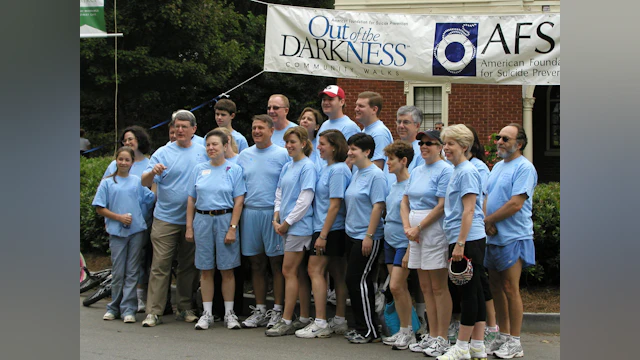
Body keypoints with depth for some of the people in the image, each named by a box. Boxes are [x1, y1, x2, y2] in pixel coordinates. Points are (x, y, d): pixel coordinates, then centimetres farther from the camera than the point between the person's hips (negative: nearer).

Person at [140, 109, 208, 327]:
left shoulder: (203, 152, 8)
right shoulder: (163, 153, 0)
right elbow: (145, 182, -5)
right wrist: (153, 172, -27)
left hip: (193, 220, 3)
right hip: (166, 218, -2)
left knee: (188, 266, 9)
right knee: (160, 265, -5)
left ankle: (185, 308, 17)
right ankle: (154, 312, -4)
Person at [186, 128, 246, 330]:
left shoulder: (234, 170, 1)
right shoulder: (199, 170, 9)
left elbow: (238, 201, -4)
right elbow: (191, 200, 10)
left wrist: (232, 228, -11)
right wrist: (189, 227, 4)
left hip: (225, 219, -2)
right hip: (202, 220, 3)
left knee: (227, 269, 2)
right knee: (206, 270, 5)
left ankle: (229, 313, 10)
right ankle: (207, 314, 12)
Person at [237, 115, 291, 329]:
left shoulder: (282, 155, 1)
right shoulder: (244, 156, 14)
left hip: (273, 213, -4)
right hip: (249, 213, 4)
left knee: (277, 263, -2)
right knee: (256, 263, 8)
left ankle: (277, 311, 4)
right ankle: (260, 310, 15)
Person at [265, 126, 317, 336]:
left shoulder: (308, 167, -9)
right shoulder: (287, 167, 16)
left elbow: (305, 199, -15)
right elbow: (279, 194, 19)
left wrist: (287, 222, -12)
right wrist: (276, 218, 5)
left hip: (299, 225, -8)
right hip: (287, 226, 8)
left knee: (289, 271, -9)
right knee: (298, 272, 9)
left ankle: (286, 322, -6)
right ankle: (305, 318, 14)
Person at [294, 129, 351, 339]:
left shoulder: (338, 170, -15)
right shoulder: (328, 168, 14)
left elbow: (335, 205, -19)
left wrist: (323, 235, -19)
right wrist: (322, 233, 13)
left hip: (330, 229, -9)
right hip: (336, 230, 9)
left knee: (315, 270, -8)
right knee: (337, 274, 10)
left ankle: (320, 323, -8)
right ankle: (340, 321, 15)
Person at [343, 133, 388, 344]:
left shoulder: (376, 175, -13)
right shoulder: (356, 174, 14)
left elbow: (378, 206, -18)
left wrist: (369, 235, -20)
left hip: (366, 237, -9)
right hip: (352, 235, 9)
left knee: (358, 281, -7)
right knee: (355, 281, 12)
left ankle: (369, 331, 2)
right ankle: (361, 327, 20)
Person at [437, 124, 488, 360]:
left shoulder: (467, 172, -12)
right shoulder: (457, 171, 17)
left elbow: (469, 210, -17)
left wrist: (460, 243, -20)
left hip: (467, 239, -10)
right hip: (461, 240, 10)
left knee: (468, 292, -3)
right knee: (474, 291, 10)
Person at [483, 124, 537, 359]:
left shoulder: (524, 168, -11)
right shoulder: (498, 166, 17)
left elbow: (515, 204, -19)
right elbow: (487, 198, 16)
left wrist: (487, 220, -10)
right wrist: (488, 222, -4)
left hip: (512, 238, -8)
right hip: (492, 237, 8)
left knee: (510, 289, -5)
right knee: (496, 287, 11)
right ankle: (504, 337, 20)